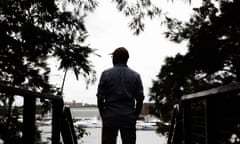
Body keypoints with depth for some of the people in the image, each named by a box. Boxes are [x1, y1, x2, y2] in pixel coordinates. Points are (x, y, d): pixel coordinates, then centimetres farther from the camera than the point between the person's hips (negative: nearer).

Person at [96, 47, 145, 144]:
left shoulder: (106, 74, -2)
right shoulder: (135, 76, 3)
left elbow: (100, 98, -4)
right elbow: (140, 99, 1)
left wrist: (103, 115, 7)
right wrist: (135, 116, 11)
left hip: (110, 118, -1)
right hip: (129, 119, 1)